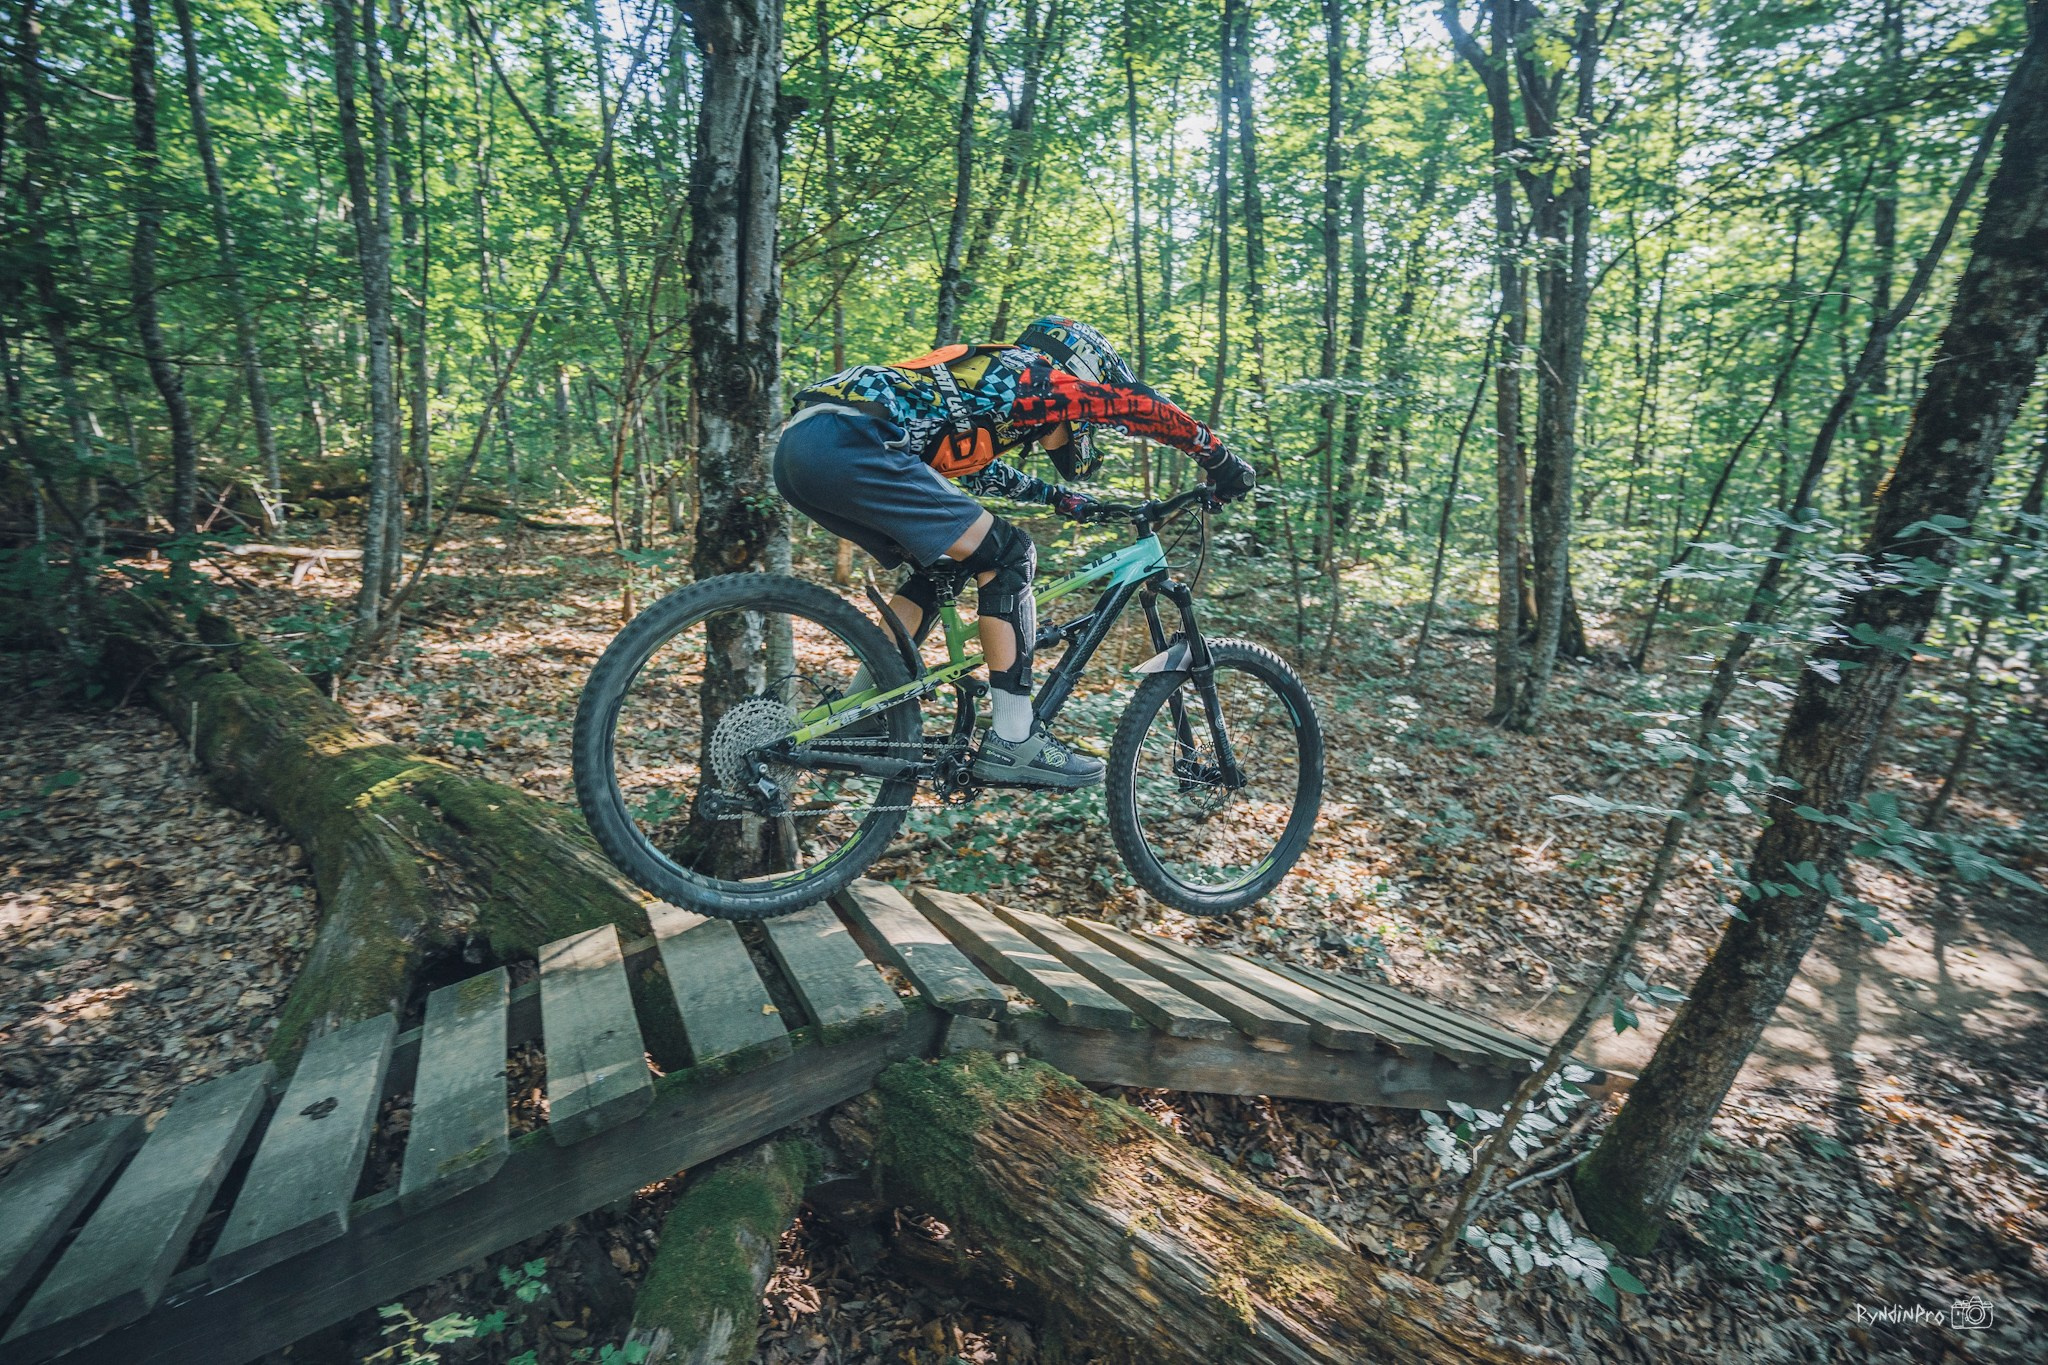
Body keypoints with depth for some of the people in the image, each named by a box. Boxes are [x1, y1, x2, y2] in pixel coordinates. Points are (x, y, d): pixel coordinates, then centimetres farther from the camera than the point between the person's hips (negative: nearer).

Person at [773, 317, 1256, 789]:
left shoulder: (987, 374, 32)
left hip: (797, 445, 10)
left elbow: (975, 467, 45)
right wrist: (1220, 459, 18)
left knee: (943, 568, 20)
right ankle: (1012, 742, -4)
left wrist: (1059, 498, 48)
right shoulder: (1037, 376, 8)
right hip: (845, 444, -10)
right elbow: (1140, 407, 6)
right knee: (1007, 555, -6)